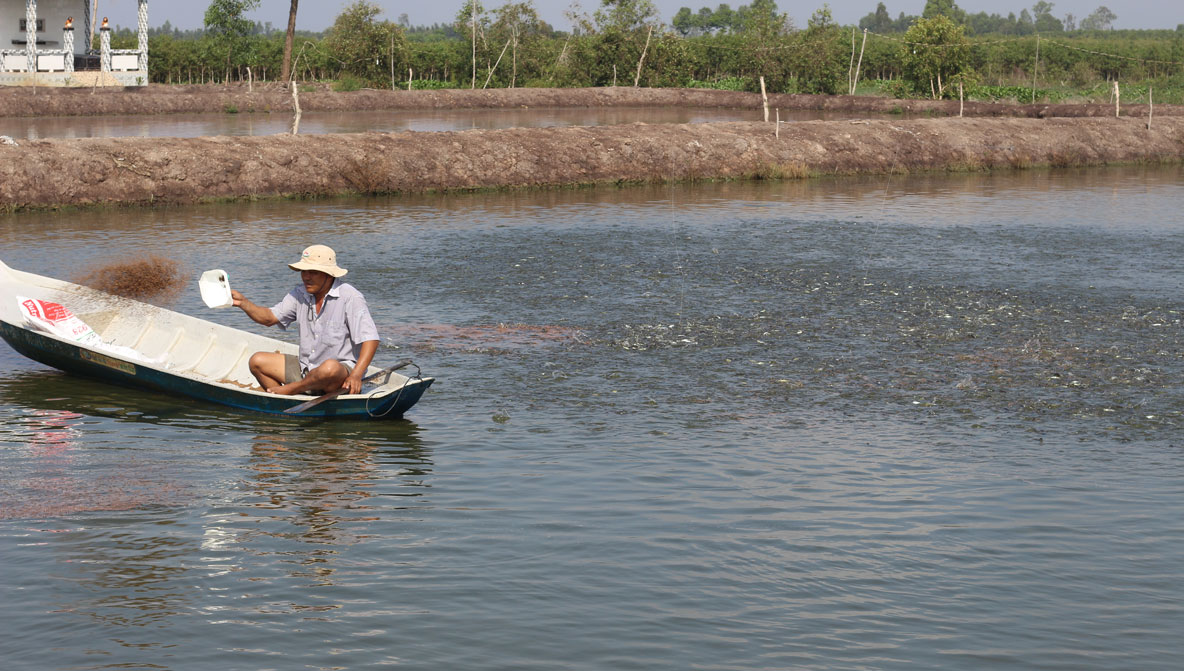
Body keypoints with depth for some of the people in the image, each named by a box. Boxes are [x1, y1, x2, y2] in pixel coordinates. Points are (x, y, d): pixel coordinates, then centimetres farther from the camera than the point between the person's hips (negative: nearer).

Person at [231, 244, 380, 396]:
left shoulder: (350, 297, -16)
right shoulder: (300, 294, 5)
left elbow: (370, 339, -21)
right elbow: (269, 318, 8)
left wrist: (356, 375, -32)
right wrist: (243, 303, -11)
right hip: (305, 369, 7)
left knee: (330, 368, -40)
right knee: (257, 361, 1)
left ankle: (290, 389, -13)